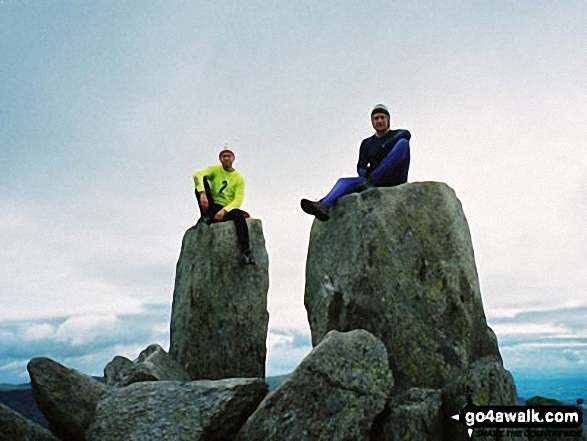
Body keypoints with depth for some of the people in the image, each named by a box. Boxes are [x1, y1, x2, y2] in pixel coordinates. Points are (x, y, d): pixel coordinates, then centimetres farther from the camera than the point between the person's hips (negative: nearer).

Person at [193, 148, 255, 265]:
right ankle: (205, 217, -20)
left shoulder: (239, 178, 1)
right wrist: (202, 194, -37)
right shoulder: (215, 170, 3)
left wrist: (224, 211, -28)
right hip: (213, 207, 1)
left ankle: (246, 252, -40)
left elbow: (238, 200, -11)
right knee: (202, 180, -17)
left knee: (238, 215, -37)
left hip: (228, 209, -1)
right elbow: (197, 175, -18)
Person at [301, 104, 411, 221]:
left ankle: (370, 183, -34)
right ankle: (323, 207, -49)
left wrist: (386, 145, -31)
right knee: (344, 182, -17)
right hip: (378, 184, 4)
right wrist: (367, 174, -16)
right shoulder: (367, 143, 17)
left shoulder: (398, 135, 10)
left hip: (396, 181, -3)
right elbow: (360, 168, 7)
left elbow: (406, 134, -16)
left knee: (403, 143, -25)